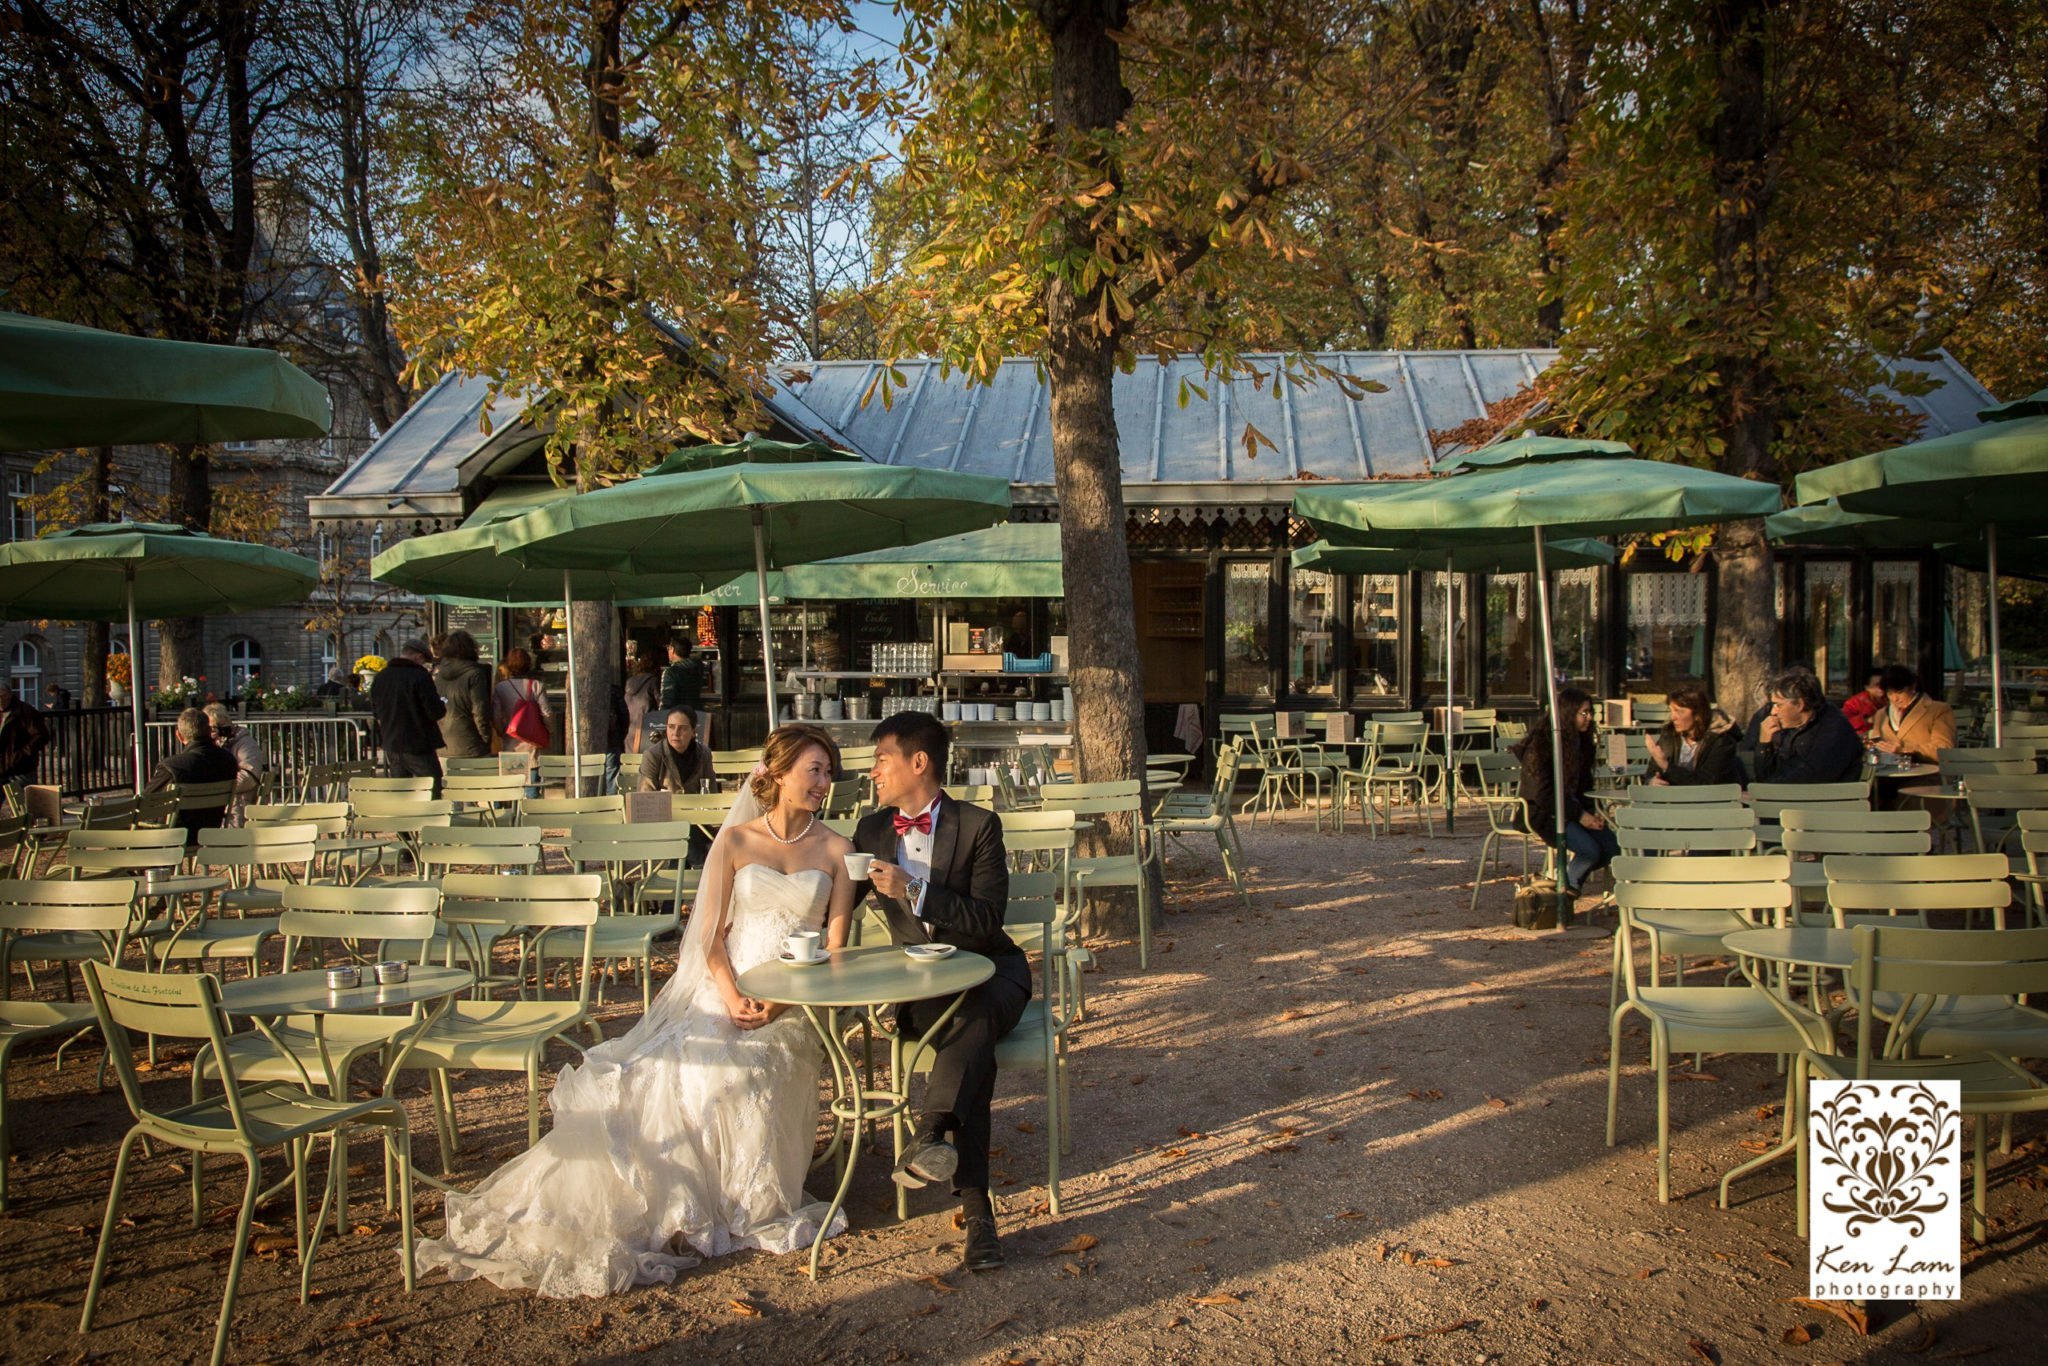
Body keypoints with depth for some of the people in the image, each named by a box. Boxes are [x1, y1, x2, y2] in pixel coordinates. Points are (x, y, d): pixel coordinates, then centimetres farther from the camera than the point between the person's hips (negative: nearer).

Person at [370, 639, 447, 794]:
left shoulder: (380, 677, 7)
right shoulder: (420, 676, -15)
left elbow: (375, 713, 16)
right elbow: (436, 712, -17)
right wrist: (444, 707, 4)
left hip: (391, 745, 6)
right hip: (418, 746, -6)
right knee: (433, 792, 2)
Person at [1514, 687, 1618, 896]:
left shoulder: (1581, 741, 11)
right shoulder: (1539, 743, -15)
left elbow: (1584, 785, 17)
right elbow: (1542, 792, -18)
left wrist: (1592, 812, -3)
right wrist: (1579, 815, -20)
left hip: (1571, 807, 8)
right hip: (1543, 812, -8)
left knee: (1612, 846, -13)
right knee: (1590, 850, -26)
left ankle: (1566, 872, 8)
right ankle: (1564, 887, 0)